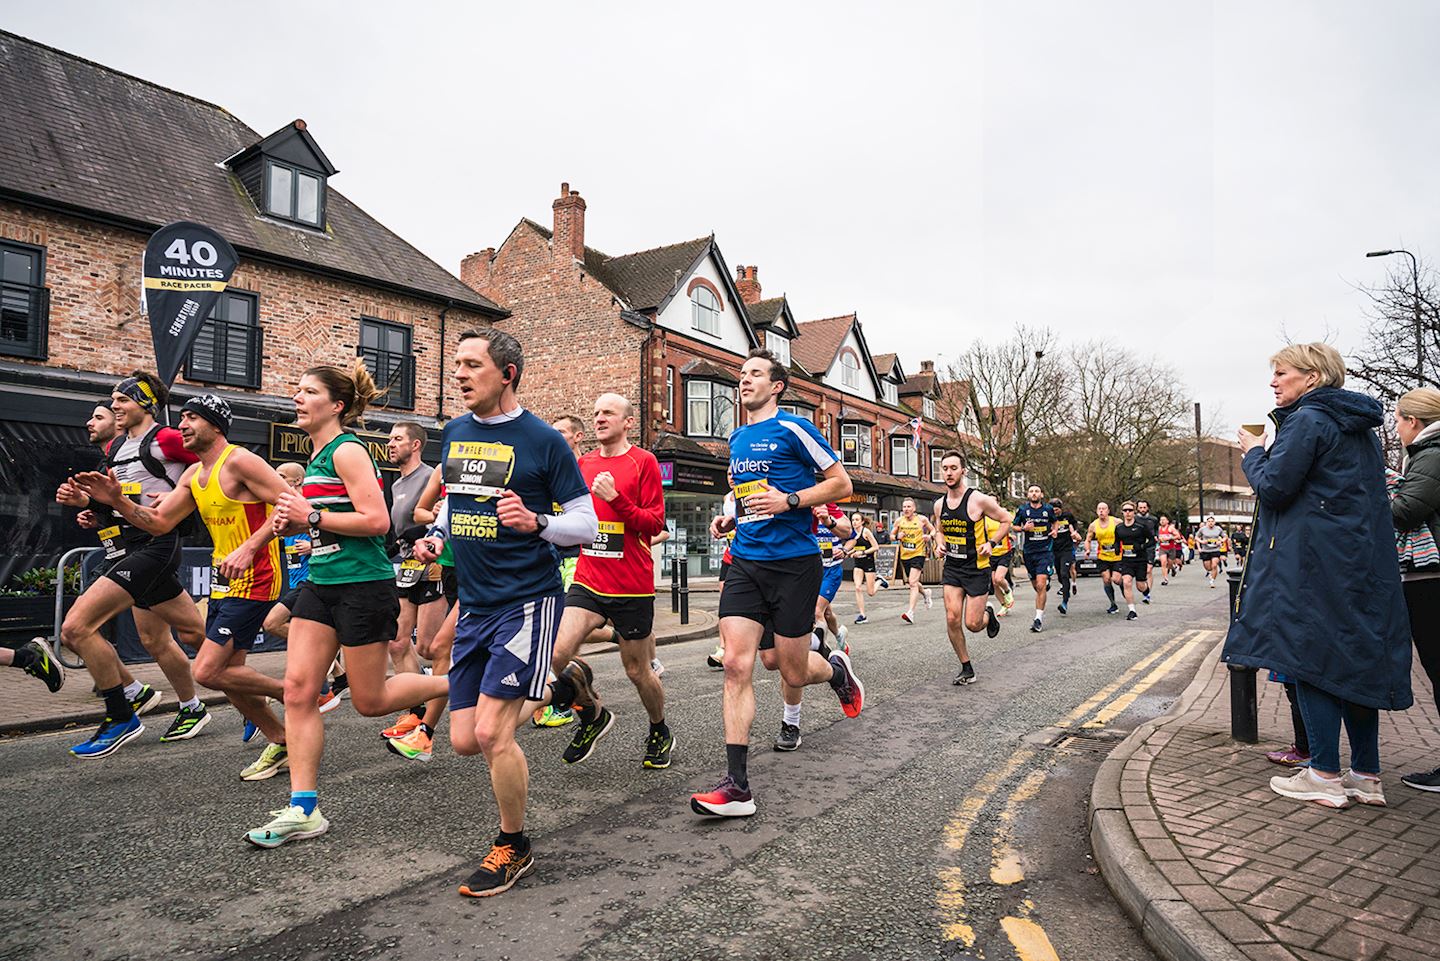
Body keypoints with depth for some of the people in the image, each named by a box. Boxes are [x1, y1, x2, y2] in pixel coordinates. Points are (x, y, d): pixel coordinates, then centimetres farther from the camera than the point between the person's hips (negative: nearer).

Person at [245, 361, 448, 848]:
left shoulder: (348, 450, -13)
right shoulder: (317, 456, 14)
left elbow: (377, 520, -22)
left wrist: (312, 516, -17)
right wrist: (294, 521, 8)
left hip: (363, 585, -9)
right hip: (321, 584, 9)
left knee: (370, 701, 2)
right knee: (298, 689, 1)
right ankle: (303, 810, 8)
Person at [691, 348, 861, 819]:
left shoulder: (793, 429, -6)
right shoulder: (737, 438, 15)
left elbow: (841, 483, -5)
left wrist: (789, 501, -17)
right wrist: (731, 518, 11)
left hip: (793, 563, -5)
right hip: (745, 563, 5)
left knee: (794, 673, 5)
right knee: (736, 665, -8)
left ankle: (837, 668, 42)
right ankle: (737, 786, -6)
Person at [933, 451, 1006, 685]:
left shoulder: (978, 500, -14)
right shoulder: (939, 504, 3)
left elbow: (1006, 521, -2)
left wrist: (991, 543, -14)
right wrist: (939, 545, 1)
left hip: (977, 568, -4)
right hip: (951, 567, 4)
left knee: (973, 625, -2)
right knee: (952, 619, -7)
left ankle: (988, 614, 35)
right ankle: (966, 669, 9)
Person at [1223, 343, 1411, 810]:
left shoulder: (1306, 420, -11)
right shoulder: (1360, 425, 17)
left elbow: (1273, 486, -17)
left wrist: (1253, 452, 1)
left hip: (1312, 562, -9)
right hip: (1362, 562, 9)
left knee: (1311, 657, -3)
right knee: (1357, 661, 11)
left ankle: (1325, 775, 1)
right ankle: (1366, 776, 16)